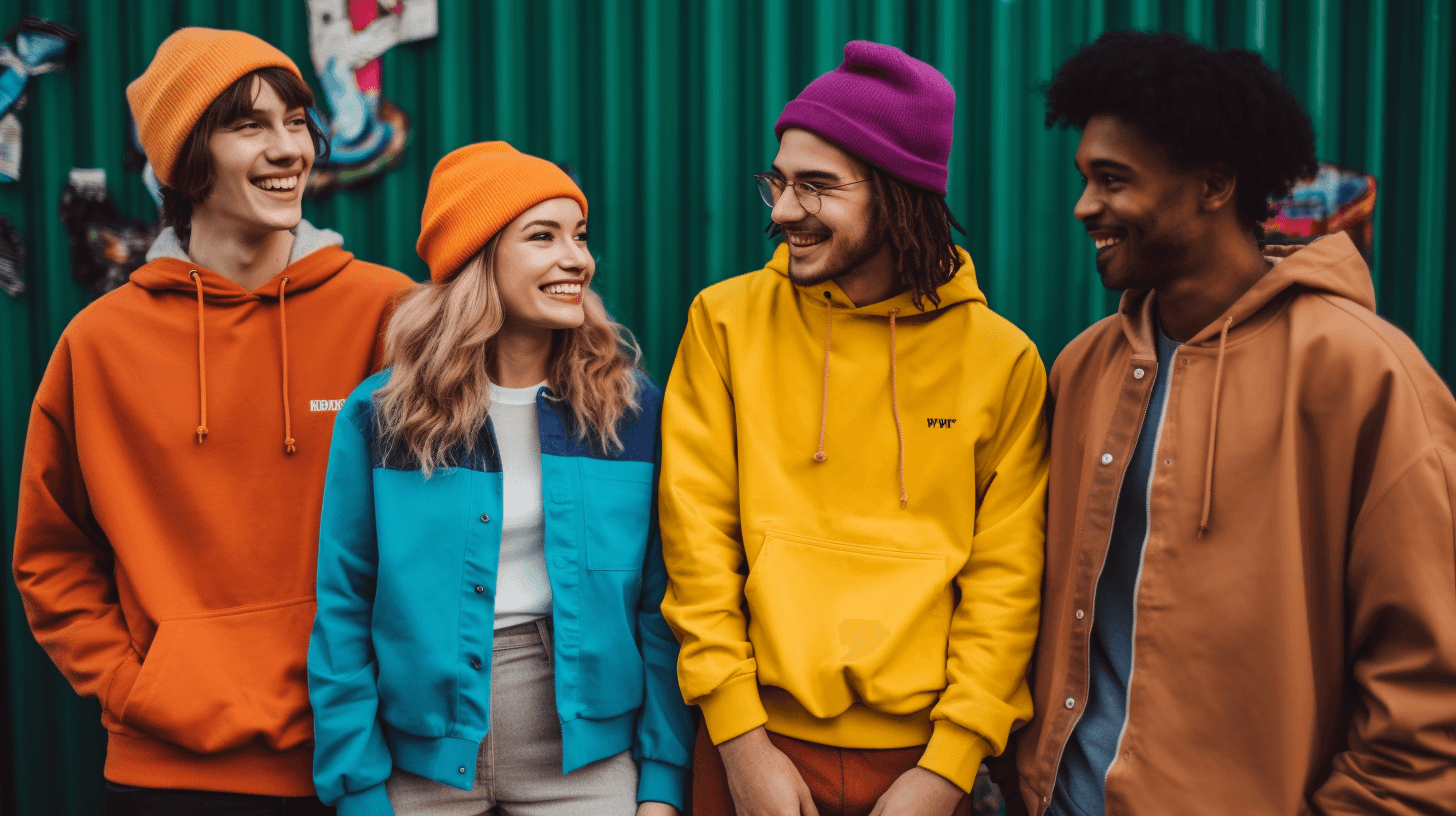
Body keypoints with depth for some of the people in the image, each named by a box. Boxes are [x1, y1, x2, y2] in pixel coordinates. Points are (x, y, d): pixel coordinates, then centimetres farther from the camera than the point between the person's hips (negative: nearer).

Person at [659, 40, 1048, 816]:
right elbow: (696, 535, -5)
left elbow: (1006, 579, -2)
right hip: (759, 734, 0)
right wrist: (741, 741, -8)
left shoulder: (1001, 358, -4)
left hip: (924, 754, 0)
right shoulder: (726, 320, -3)